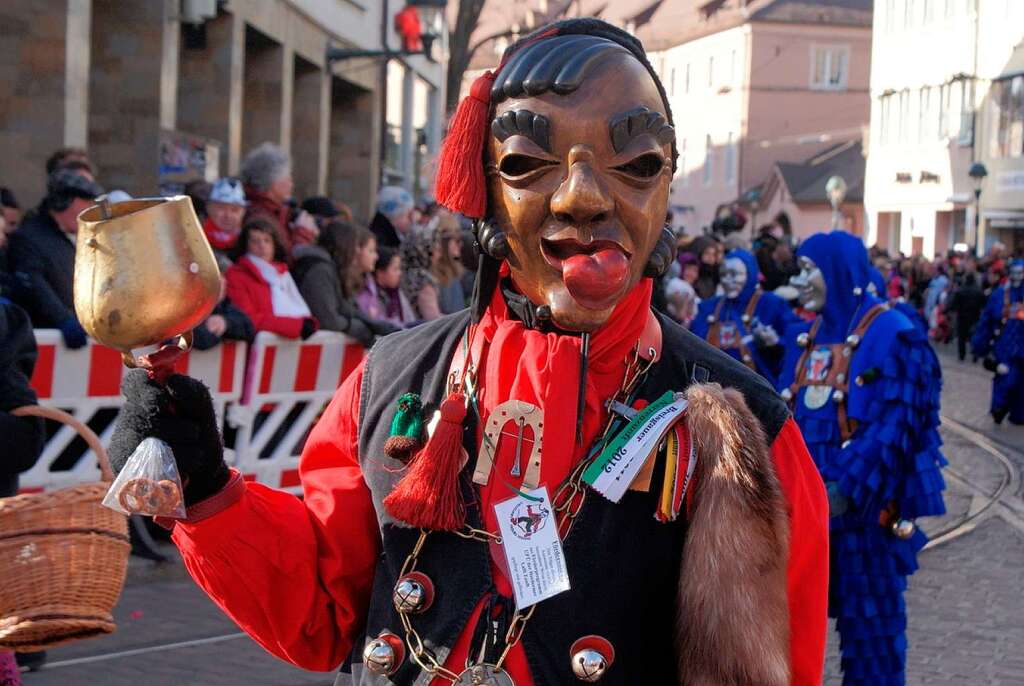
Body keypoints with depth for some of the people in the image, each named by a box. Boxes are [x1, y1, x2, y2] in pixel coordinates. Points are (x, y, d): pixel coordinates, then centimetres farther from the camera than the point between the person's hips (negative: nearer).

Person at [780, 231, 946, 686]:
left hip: (862, 507, -7)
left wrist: (845, 492, -23)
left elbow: (893, 425, -16)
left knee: (868, 619, 2)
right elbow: (783, 413, 14)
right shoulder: (804, 336, 13)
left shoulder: (890, 334, -9)